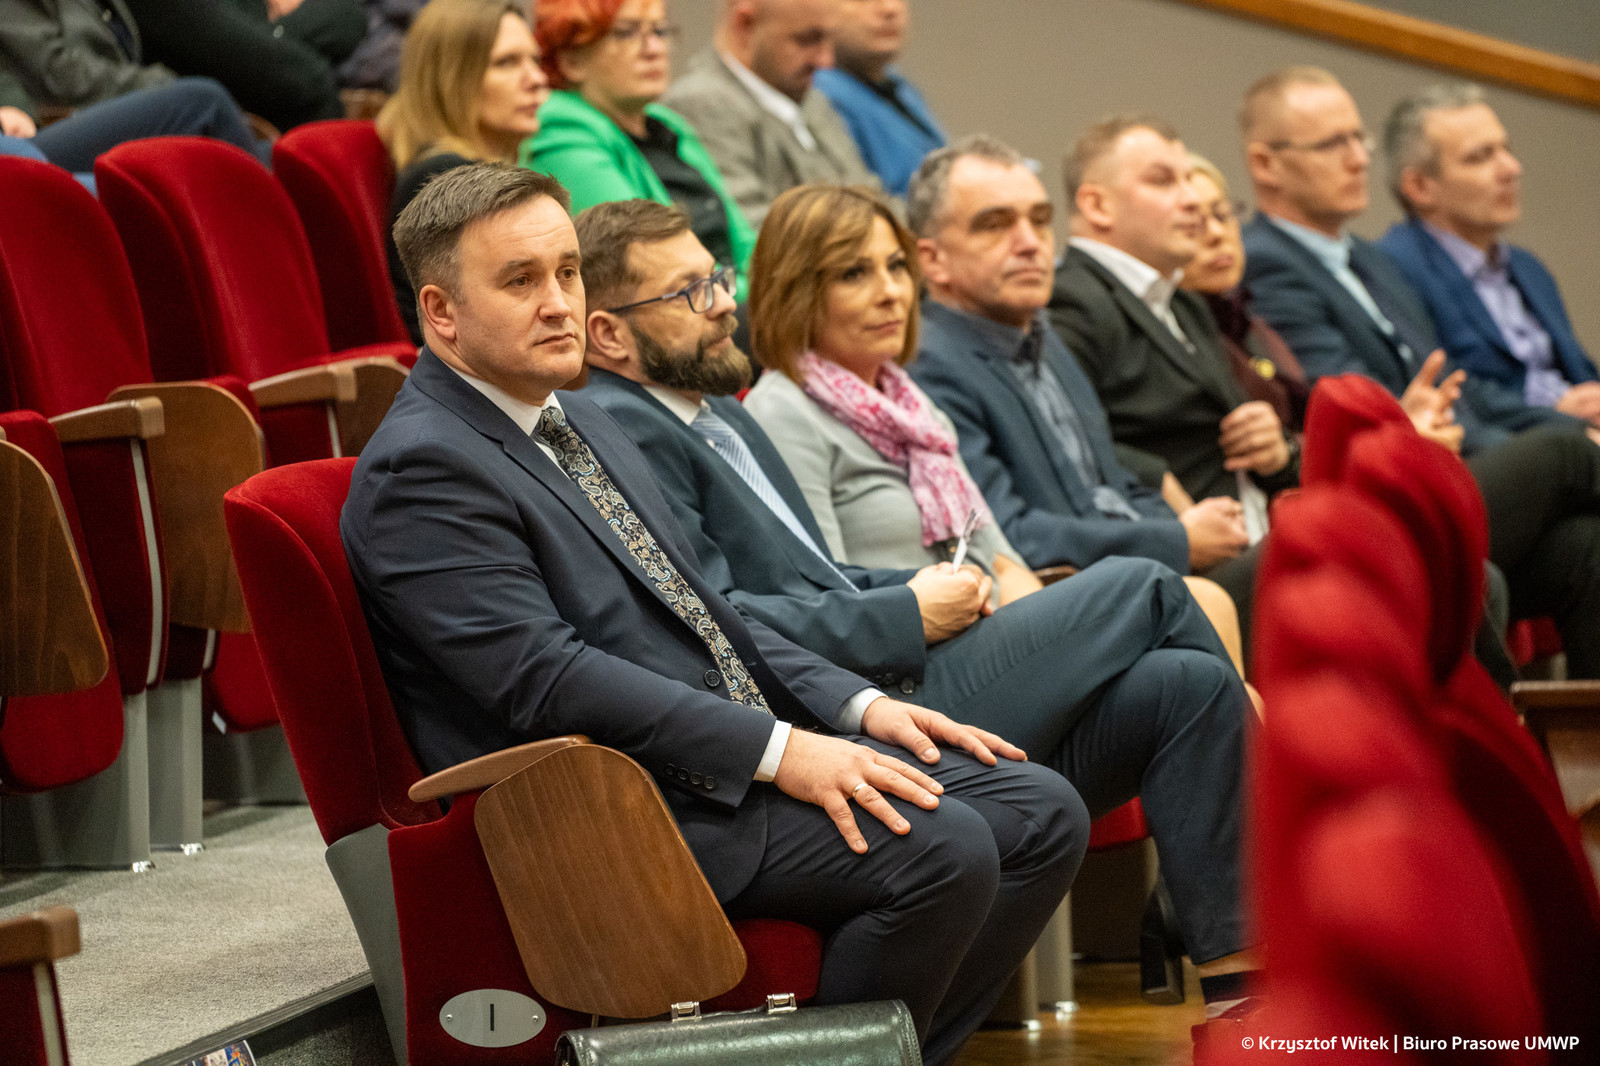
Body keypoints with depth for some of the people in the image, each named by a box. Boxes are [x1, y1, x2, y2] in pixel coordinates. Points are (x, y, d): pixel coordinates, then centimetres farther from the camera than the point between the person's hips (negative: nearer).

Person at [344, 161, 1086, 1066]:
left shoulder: (578, 419, 19)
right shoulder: (421, 468, -11)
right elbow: (545, 677, -21)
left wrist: (856, 706, 8)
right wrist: (779, 752, -23)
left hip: (742, 751, 10)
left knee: (1043, 816, -2)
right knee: (942, 849, -25)